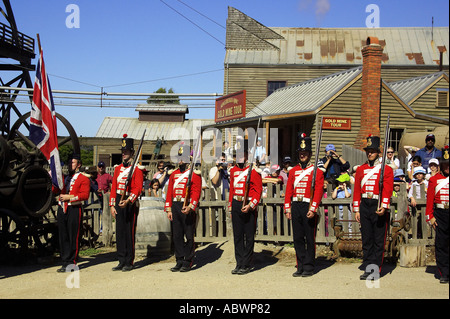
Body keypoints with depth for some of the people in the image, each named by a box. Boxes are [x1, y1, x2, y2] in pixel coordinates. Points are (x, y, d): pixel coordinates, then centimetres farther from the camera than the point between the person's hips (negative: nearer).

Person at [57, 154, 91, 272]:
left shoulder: (84, 178, 1)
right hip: (62, 209, 6)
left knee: (73, 237, -3)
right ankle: (65, 262, 12)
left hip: (74, 209, -6)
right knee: (63, 237, 6)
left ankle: (72, 263, 4)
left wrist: (70, 197, -16)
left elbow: (85, 195, -9)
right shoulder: (64, 177, 19)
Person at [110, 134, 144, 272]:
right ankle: (121, 262, 15)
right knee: (120, 232, 7)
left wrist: (128, 200, -25)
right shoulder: (118, 168, 14)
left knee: (130, 233, -2)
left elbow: (138, 188, -14)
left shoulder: (137, 169, -5)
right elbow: (114, 187, 14)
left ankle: (129, 262, 7)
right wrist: (112, 205, 7)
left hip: (131, 203, -6)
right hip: (119, 202, 6)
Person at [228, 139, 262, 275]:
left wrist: (250, 206, -18)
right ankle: (239, 264, 14)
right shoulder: (233, 170, 12)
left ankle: (246, 265, 9)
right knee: (237, 236, 7)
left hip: (249, 206, -5)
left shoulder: (254, 170, -6)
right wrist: (230, 208, 15)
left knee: (249, 236, 2)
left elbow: (258, 191, -9)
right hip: (236, 205, 5)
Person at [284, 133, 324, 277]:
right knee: (298, 238, 7)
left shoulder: (317, 171, -2)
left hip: (309, 207, -4)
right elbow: (288, 191, 11)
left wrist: (313, 209, -16)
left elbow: (318, 191, -9)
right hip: (295, 207, 5)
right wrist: (287, 208, 4)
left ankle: (309, 267, 10)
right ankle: (301, 267, 15)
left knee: (310, 239, 2)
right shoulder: (293, 171, 13)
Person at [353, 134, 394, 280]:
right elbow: (357, 190, 11)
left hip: (379, 207, -4)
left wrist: (383, 207, -20)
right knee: (366, 239, 6)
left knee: (378, 239, 1)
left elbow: (387, 190, -8)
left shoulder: (386, 169, 1)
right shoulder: (360, 169, 12)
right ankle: (367, 268, 12)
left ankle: (375, 269, 7)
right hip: (364, 206, 4)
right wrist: (356, 210, 5)